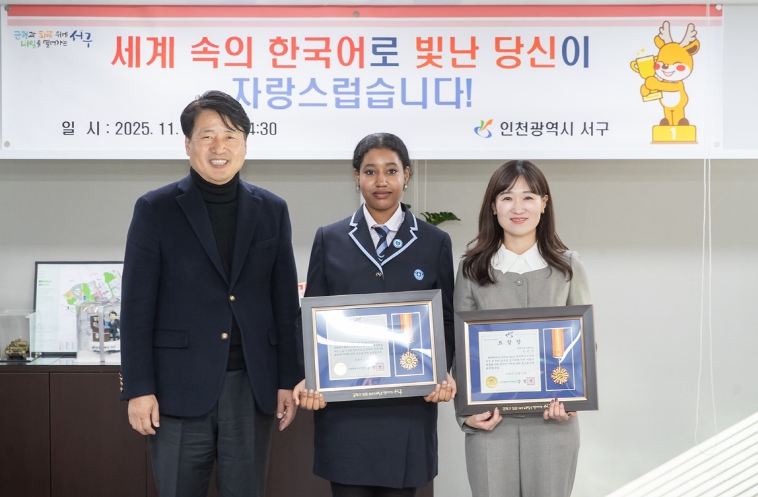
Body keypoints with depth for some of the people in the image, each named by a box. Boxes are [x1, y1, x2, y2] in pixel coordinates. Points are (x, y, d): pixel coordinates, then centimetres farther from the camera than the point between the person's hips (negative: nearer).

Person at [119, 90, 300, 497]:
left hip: (252, 387, 2)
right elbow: (137, 307, -3)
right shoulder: (155, 209, 0)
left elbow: (285, 304, 9)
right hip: (180, 387, -2)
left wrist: (288, 381, 5)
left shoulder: (272, 211, 7)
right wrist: (139, 388, -7)